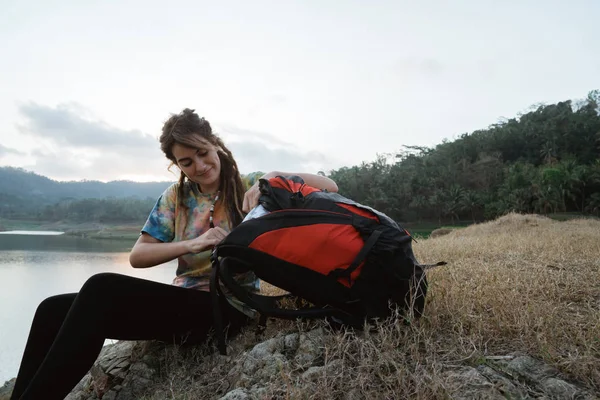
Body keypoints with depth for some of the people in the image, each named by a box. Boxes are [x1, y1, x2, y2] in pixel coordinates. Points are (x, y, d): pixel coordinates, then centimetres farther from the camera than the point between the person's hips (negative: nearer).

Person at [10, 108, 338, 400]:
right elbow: (137, 256, 4)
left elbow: (329, 187, -5)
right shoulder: (175, 197, 10)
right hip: (184, 302, 6)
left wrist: (271, 178, -21)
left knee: (102, 289, -26)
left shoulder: (250, 186, -1)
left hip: (228, 308, -5)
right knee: (54, 311, -9)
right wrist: (192, 244, -14)